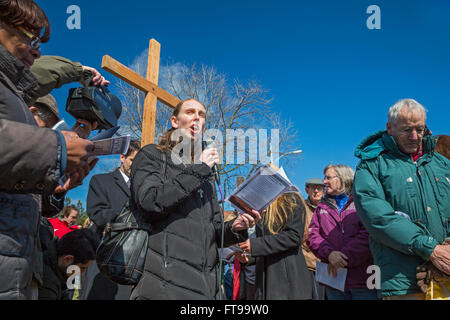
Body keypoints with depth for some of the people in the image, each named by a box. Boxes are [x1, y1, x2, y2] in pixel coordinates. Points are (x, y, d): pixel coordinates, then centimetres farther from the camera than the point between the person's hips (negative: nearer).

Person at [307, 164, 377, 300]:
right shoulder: (322, 206, 16)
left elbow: (369, 235, -11)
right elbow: (312, 236, 6)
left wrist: (345, 258, -16)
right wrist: (329, 253, -13)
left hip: (363, 278, -4)